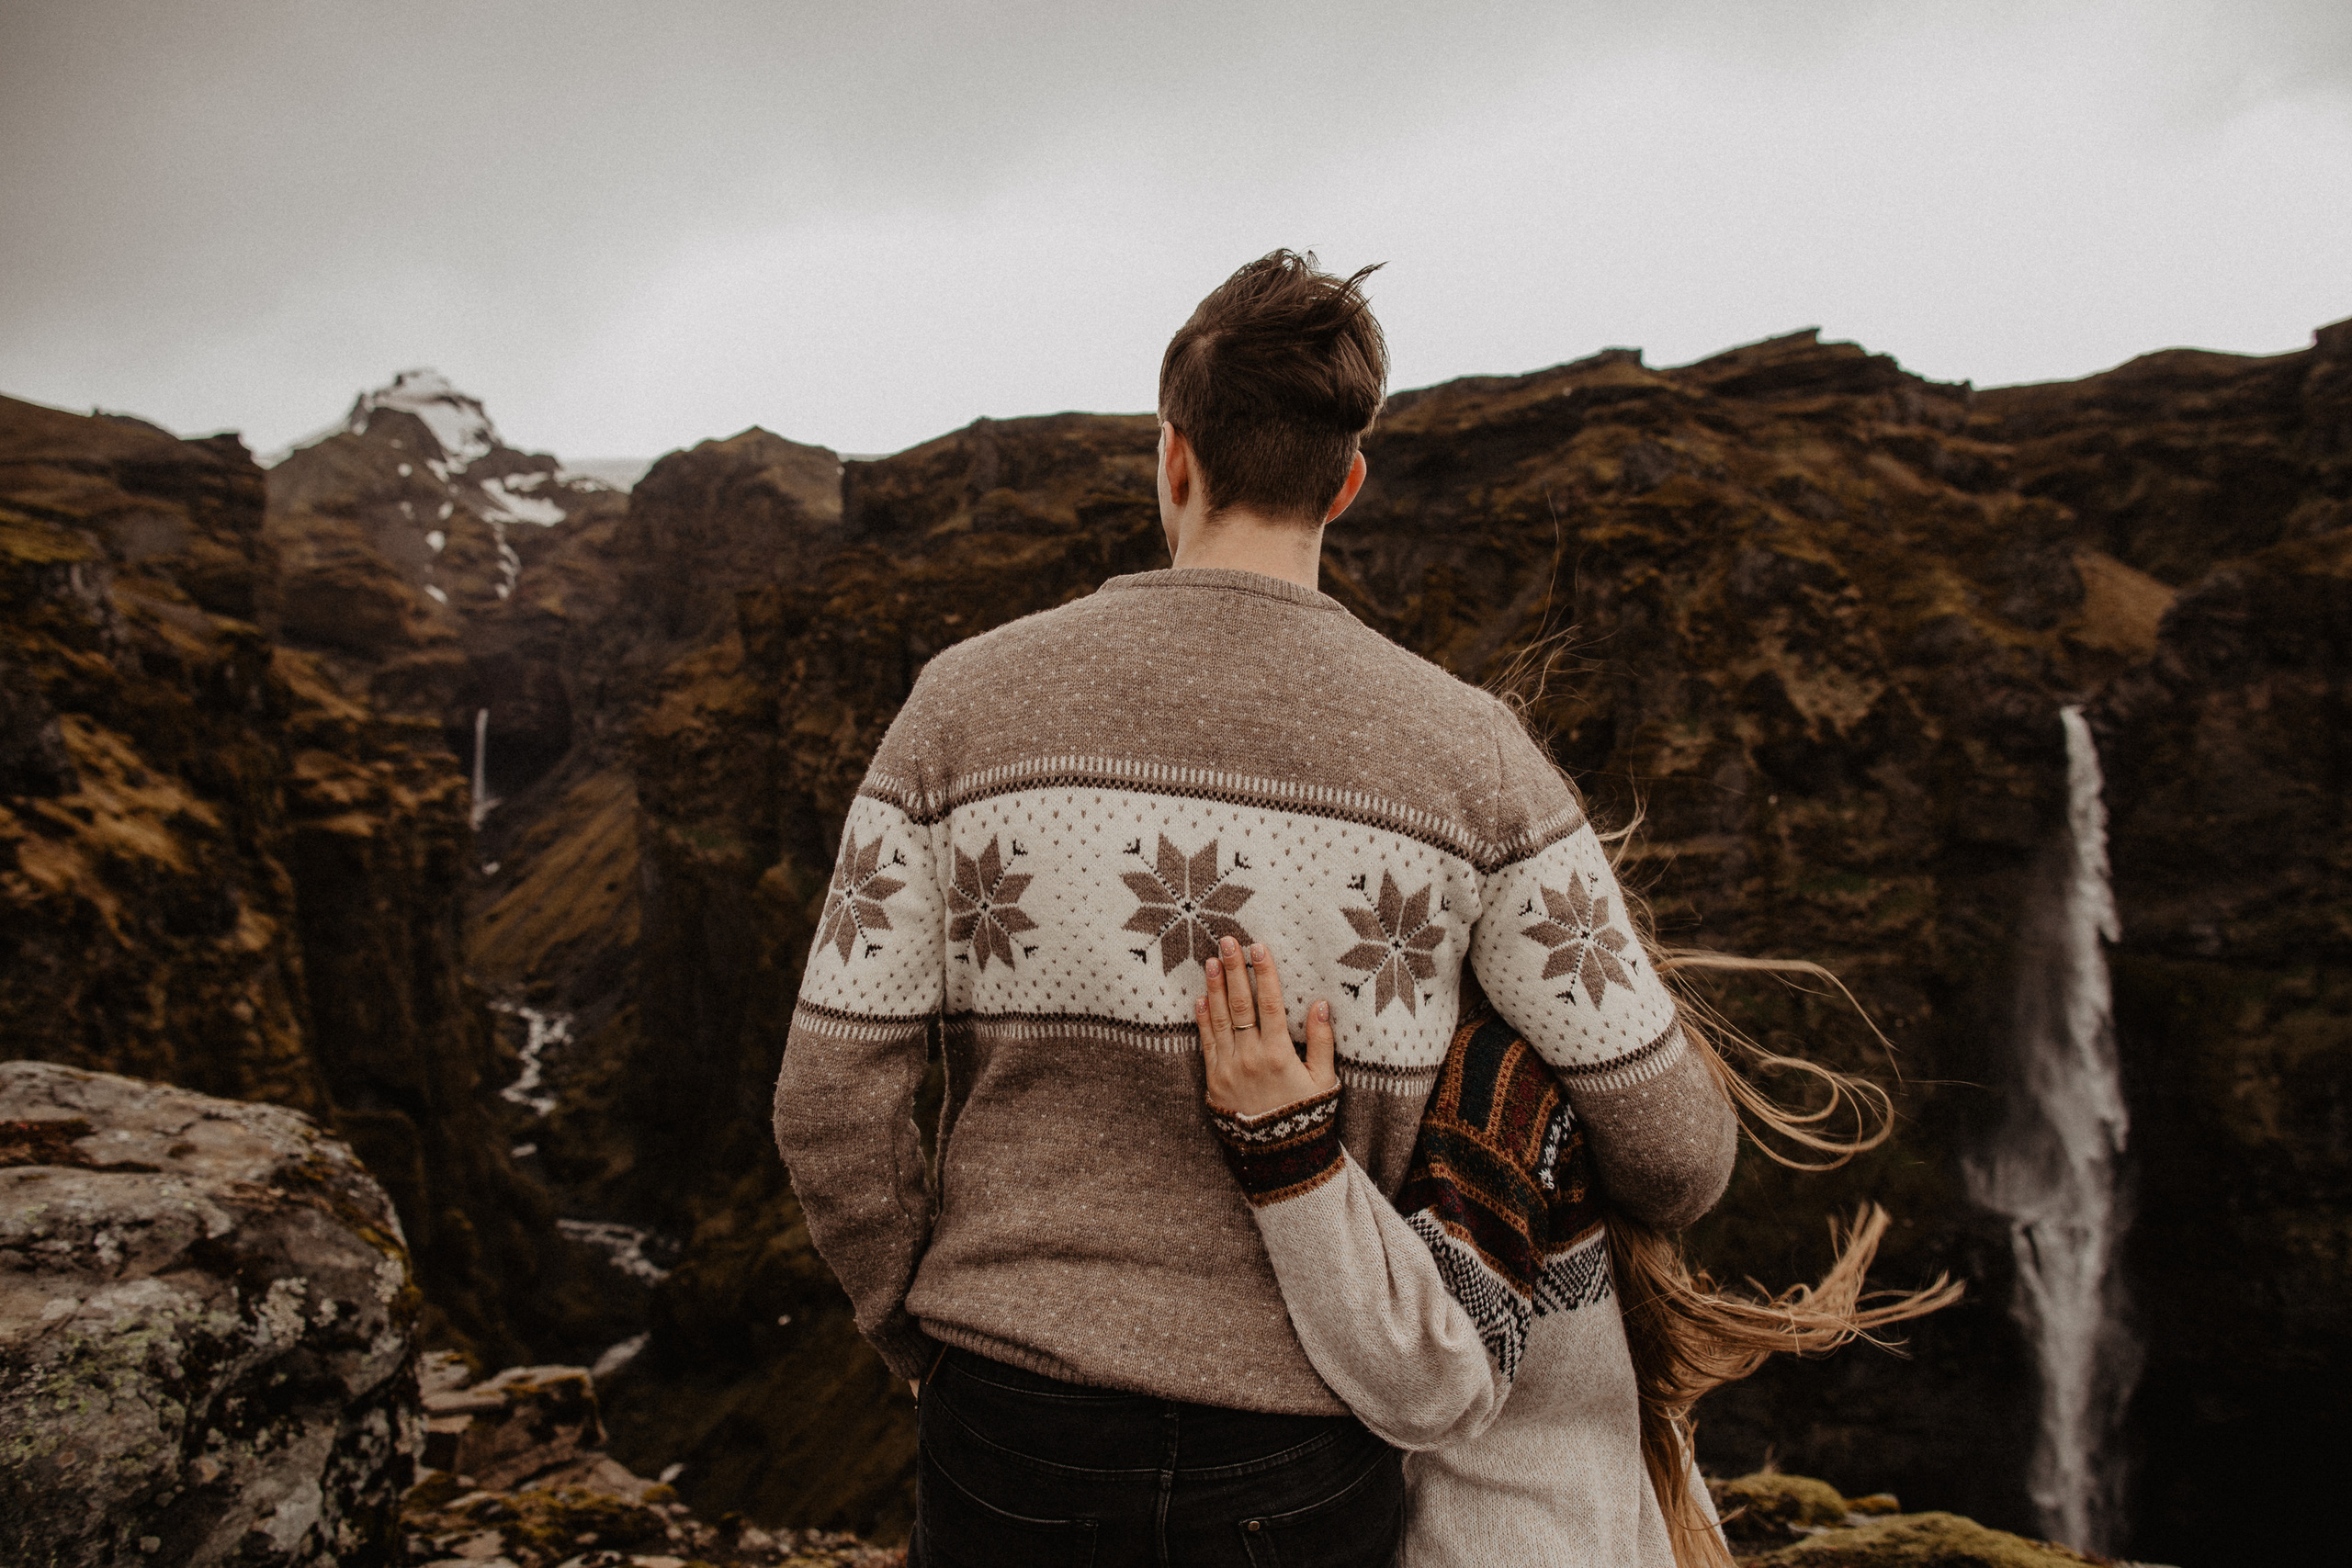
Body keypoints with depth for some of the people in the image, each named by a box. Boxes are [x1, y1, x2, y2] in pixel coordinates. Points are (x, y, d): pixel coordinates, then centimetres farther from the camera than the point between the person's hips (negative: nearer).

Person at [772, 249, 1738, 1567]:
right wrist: (1654, 1194, 20)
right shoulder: (1464, 750, -11)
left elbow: (835, 1099, -8)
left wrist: (919, 1334, 11)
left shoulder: (968, 699, -9)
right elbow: (1670, 1146, -7)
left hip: (1023, 1446, 1)